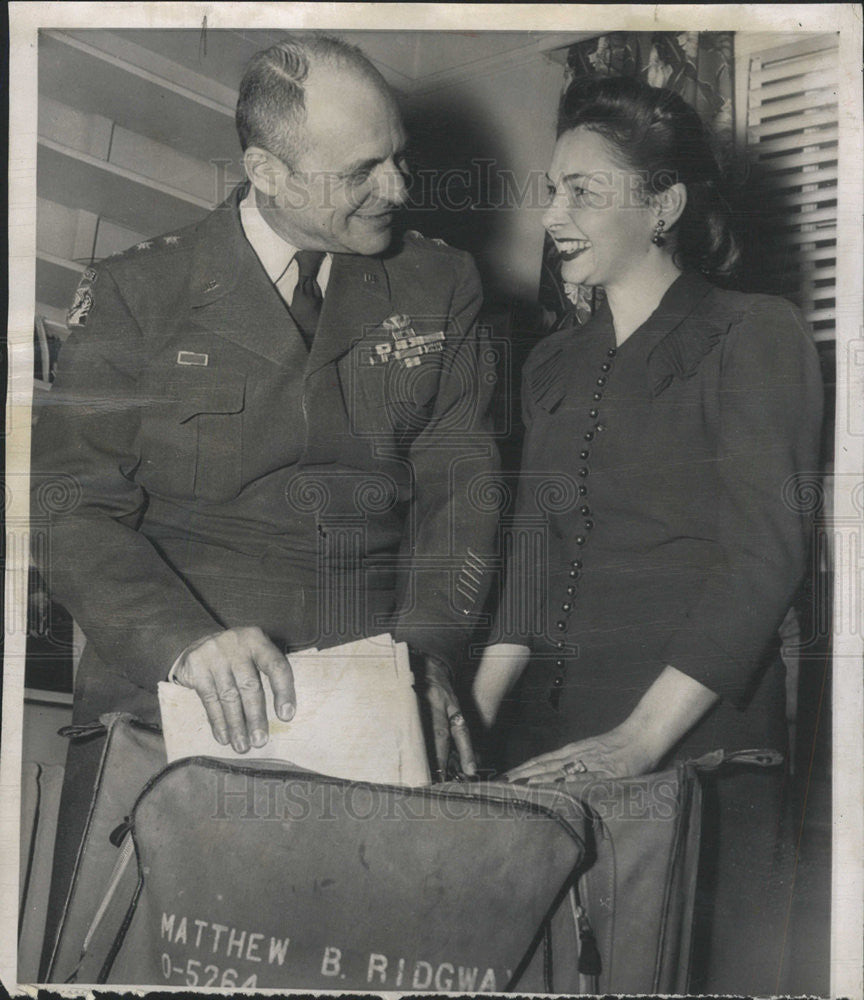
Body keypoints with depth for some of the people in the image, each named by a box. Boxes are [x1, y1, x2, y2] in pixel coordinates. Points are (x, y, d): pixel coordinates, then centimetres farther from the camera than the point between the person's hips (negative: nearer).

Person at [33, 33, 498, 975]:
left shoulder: (439, 286, 11)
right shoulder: (136, 296, 4)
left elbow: (458, 484, 7)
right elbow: (76, 509, -2)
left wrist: (427, 650, -10)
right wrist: (185, 642, -19)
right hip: (172, 711, -1)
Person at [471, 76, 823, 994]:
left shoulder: (752, 336, -3)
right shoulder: (555, 363, 15)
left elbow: (763, 556, -12)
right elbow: (533, 560, 12)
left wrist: (641, 737, -20)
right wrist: (472, 718, -2)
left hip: (698, 738, -5)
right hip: (550, 740, 5)